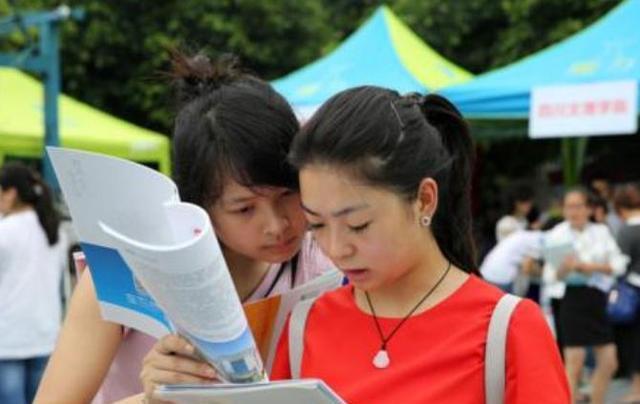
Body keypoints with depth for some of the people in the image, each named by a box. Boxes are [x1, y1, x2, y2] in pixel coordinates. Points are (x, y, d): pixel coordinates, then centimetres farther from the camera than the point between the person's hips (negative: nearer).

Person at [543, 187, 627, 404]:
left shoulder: (601, 232, 7)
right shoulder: (557, 235, -4)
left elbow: (619, 264, 0)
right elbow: (549, 276, -6)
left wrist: (591, 266, -15)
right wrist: (563, 268, -27)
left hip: (601, 298, 5)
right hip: (574, 298, -4)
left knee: (608, 362, 8)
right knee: (574, 363, -7)